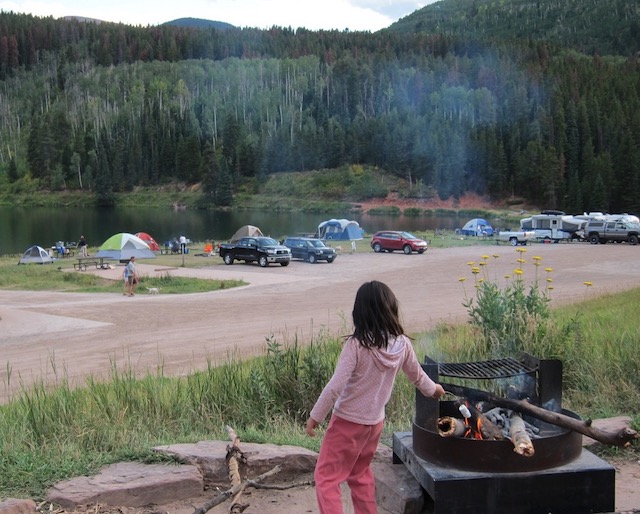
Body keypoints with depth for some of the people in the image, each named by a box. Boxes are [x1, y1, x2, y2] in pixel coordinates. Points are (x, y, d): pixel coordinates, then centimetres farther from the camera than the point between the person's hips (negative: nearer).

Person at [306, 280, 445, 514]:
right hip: (375, 421, 6)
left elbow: (335, 386, -23)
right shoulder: (402, 344, -7)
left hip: (347, 422, -6)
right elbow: (418, 376, 11)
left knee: (326, 478, 4)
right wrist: (433, 389, 33)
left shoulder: (357, 344, -23)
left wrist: (315, 416, -10)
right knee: (360, 474, 25)